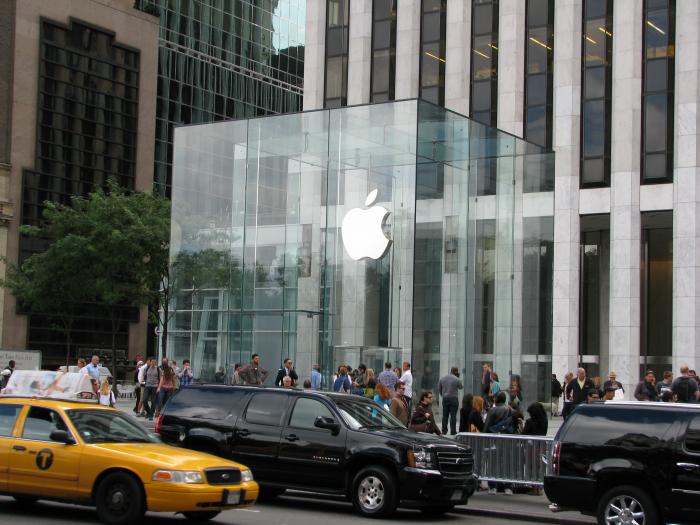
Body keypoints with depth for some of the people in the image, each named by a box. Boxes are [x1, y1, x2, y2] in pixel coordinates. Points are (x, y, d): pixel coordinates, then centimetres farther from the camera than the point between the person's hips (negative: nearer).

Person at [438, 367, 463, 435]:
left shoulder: (442, 379, 6)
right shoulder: (456, 379, -10)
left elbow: (439, 389, 11)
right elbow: (461, 387, 6)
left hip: (445, 399, 4)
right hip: (453, 399, -4)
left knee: (445, 415, 9)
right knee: (453, 416, -2)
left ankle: (444, 430, 9)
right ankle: (453, 431, -2)